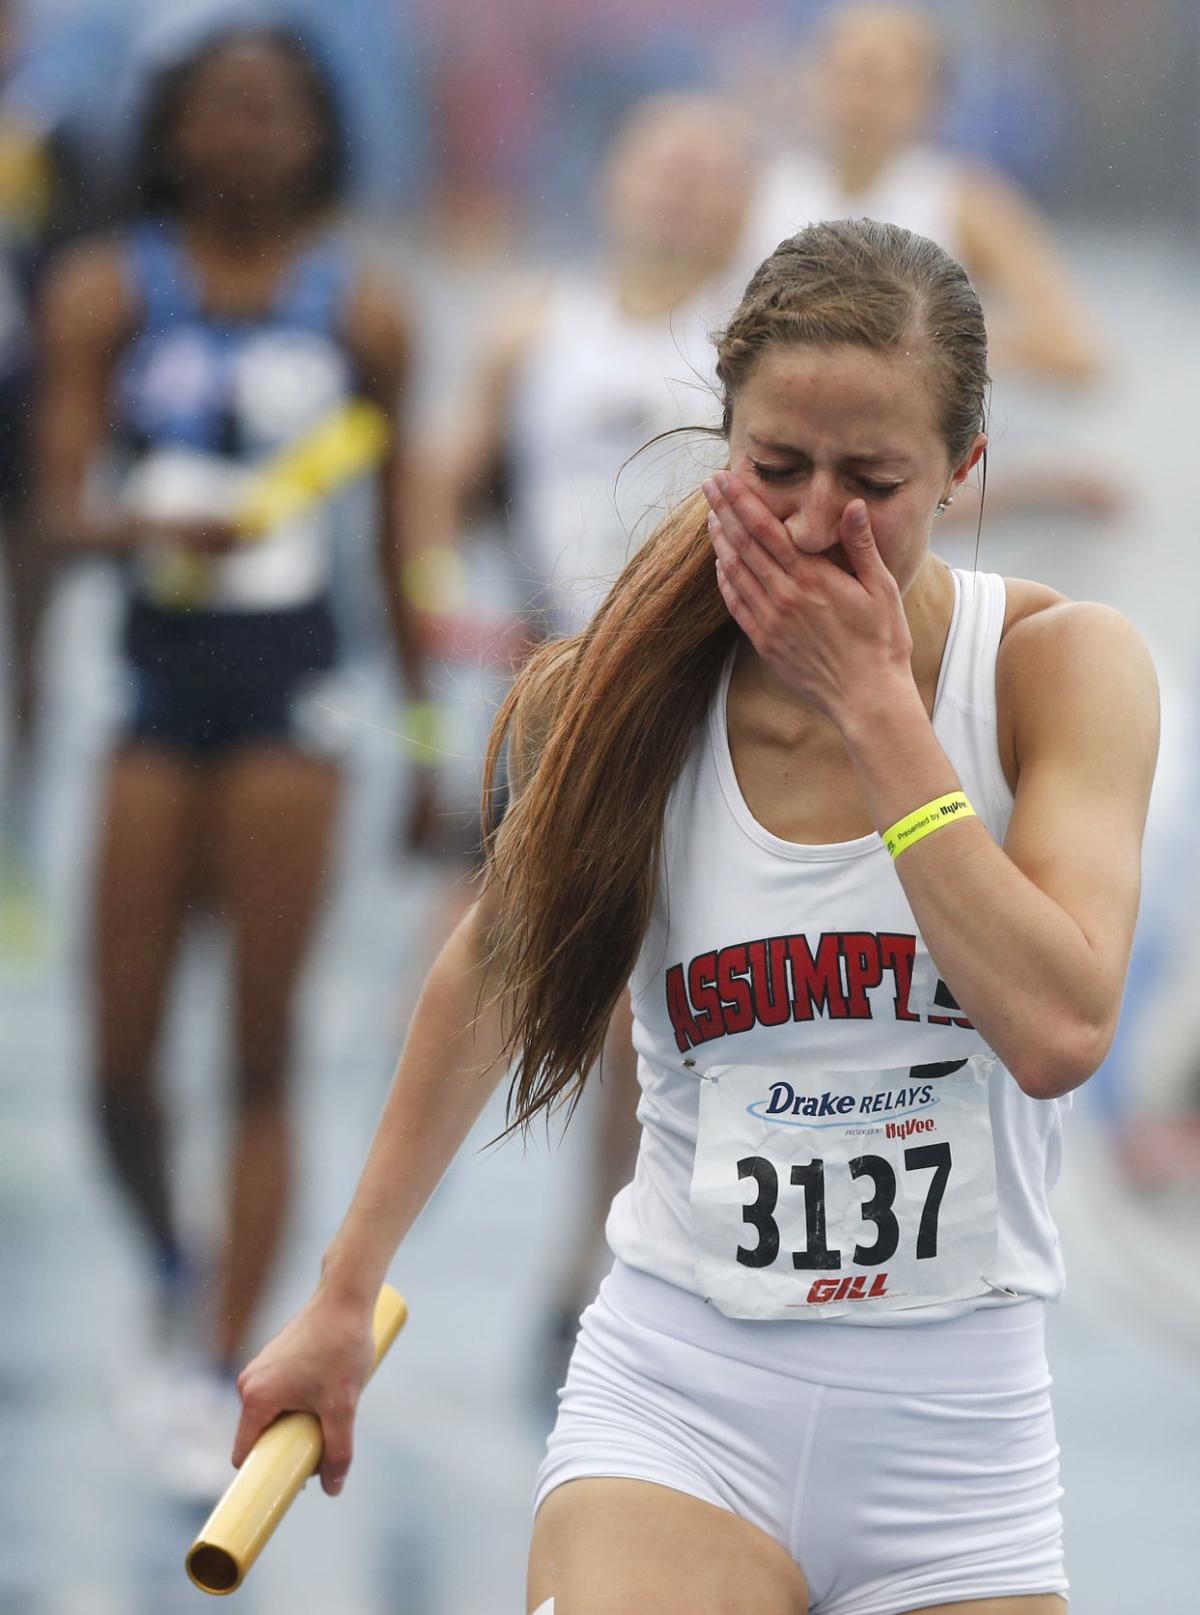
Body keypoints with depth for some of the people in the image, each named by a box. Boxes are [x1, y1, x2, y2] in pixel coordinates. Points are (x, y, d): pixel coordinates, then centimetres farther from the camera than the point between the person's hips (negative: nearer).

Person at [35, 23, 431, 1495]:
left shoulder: (360, 312, 2)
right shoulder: (107, 294, 2)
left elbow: (396, 534, 10)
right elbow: (60, 505, -6)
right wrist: (145, 527, -29)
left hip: (292, 680, -1)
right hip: (159, 669, 1)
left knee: (264, 1057, -5)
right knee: (122, 1063, 1)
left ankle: (227, 1385, 0)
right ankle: (170, 1271, 31)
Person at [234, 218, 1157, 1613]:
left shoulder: (1062, 664, -7)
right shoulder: (624, 698, -3)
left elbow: (1057, 1029, -20)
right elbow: (491, 967, 15)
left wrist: (873, 702, -18)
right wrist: (346, 1291, 19)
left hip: (954, 1432, 1)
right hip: (679, 1404, -1)